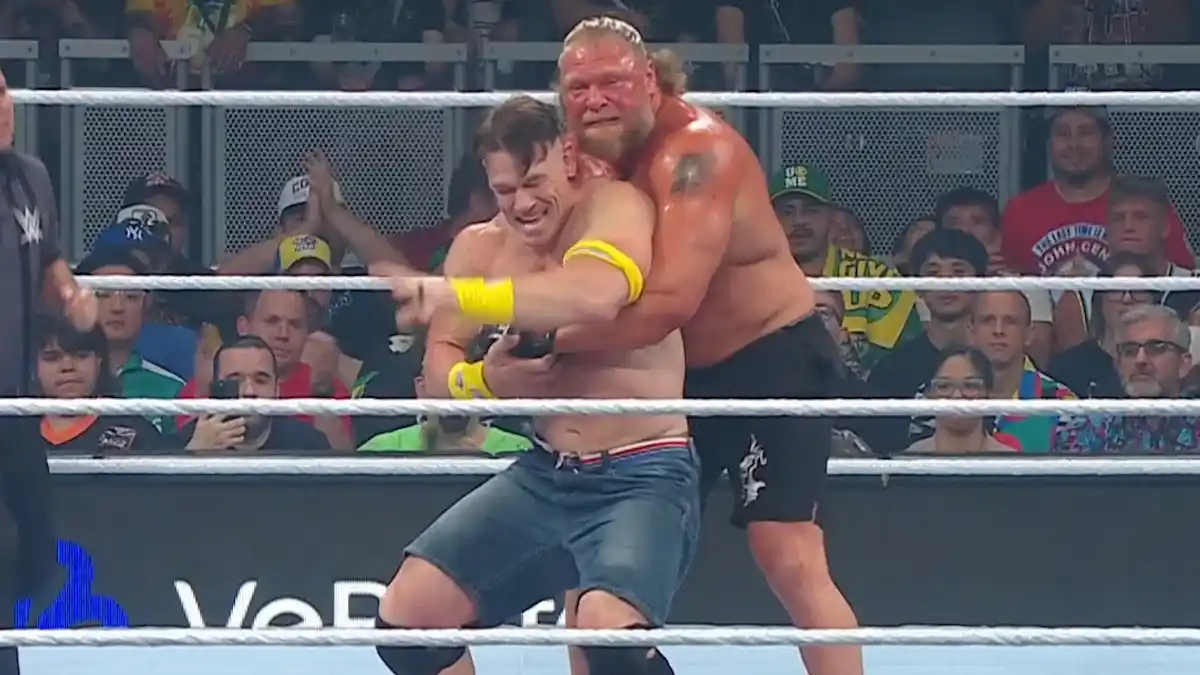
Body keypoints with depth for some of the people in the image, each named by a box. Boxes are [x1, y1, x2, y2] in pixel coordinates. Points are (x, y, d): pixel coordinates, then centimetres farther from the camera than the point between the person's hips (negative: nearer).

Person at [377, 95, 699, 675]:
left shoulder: (615, 207, -15)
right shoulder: (481, 247, 4)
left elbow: (595, 295, -36)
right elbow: (440, 363, 9)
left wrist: (456, 296, -34)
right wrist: (483, 381, -16)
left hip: (643, 478, -7)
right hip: (544, 475, 7)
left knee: (608, 626, -32)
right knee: (407, 611, 4)